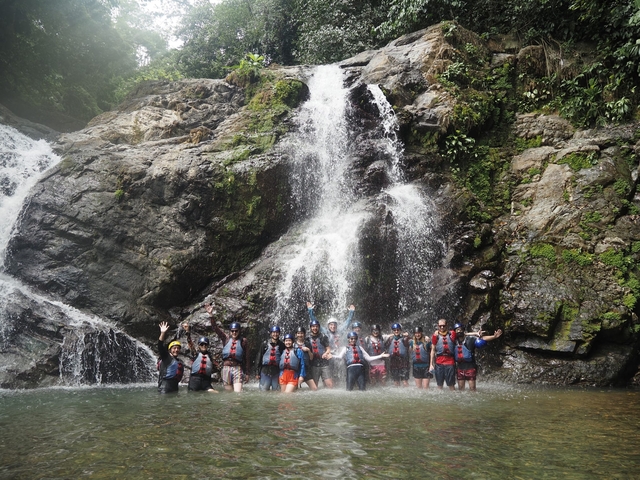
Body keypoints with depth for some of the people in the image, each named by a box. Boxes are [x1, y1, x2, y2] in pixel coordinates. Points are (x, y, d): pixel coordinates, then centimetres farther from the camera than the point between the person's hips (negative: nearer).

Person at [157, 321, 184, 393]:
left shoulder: (180, 362, 18)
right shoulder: (166, 357, -3)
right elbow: (160, 347, -20)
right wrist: (163, 333, -30)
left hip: (175, 385, 8)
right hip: (165, 385, -8)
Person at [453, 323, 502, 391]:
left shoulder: (470, 339, -9)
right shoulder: (455, 341, 3)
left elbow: (482, 339, -16)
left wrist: (494, 336, -30)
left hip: (470, 367, -4)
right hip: (460, 367, 4)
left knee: (472, 388, 0)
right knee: (460, 388, 14)